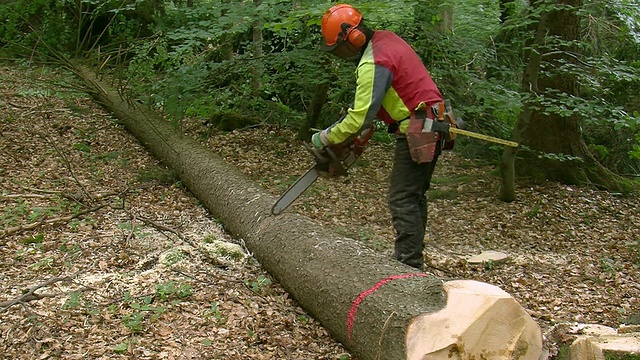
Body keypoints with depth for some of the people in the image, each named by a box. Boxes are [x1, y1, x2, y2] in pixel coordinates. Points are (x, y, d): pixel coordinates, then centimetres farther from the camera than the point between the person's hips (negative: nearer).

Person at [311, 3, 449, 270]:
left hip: (417, 132, -10)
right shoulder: (385, 38, 9)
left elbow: (360, 117, -21)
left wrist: (326, 138, -10)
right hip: (431, 126, 10)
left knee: (402, 200, -7)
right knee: (414, 196, 15)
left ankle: (409, 266, -6)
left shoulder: (373, 64, -20)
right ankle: (413, 256, 23)